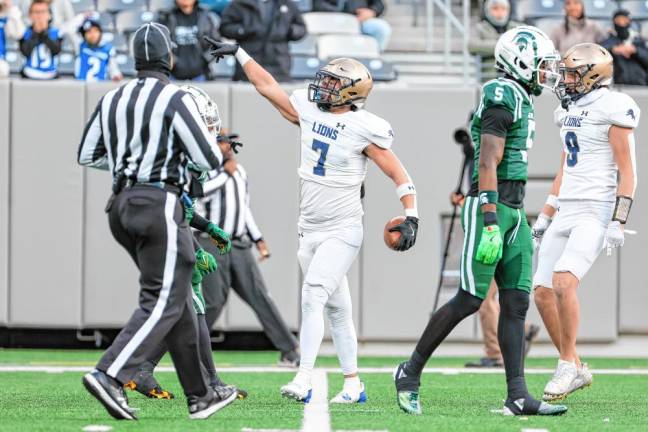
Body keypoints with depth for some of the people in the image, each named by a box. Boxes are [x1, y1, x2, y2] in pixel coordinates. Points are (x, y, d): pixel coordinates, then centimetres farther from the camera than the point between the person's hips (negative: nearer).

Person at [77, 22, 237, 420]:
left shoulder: (112, 100, 10)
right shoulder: (176, 100, -11)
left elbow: (88, 156, 18)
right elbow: (208, 160, -12)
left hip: (122, 204, 8)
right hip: (159, 204, -8)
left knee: (180, 300, 14)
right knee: (163, 304, -7)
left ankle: (200, 396, 18)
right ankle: (109, 376, -25)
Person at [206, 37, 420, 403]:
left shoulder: (364, 129, -13)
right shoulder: (309, 111, 4)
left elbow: (399, 176, -9)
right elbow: (268, 86, 15)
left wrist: (411, 218, -19)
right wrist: (239, 53, 19)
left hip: (342, 231, -7)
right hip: (310, 231, 7)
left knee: (314, 294, -21)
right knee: (337, 308, 11)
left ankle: (304, 381, -27)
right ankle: (354, 385, 17)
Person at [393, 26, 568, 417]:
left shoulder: (520, 101, 18)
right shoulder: (503, 98, -13)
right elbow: (487, 164, -19)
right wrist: (490, 222, -25)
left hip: (513, 211, 10)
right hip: (491, 208, -10)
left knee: (516, 302, 2)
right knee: (471, 300, -7)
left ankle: (518, 396, -2)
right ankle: (411, 372, 7)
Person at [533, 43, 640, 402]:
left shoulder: (611, 110, -10)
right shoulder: (570, 112, 15)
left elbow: (627, 172, -13)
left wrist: (618, 222, -19)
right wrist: (545, 216, 21)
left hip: (596, 212, -9)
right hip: (567, 211, 9)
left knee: (564, 282, -24)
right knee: (543, 292, 2)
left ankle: (568, 365, -10)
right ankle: (576, 370, 13)